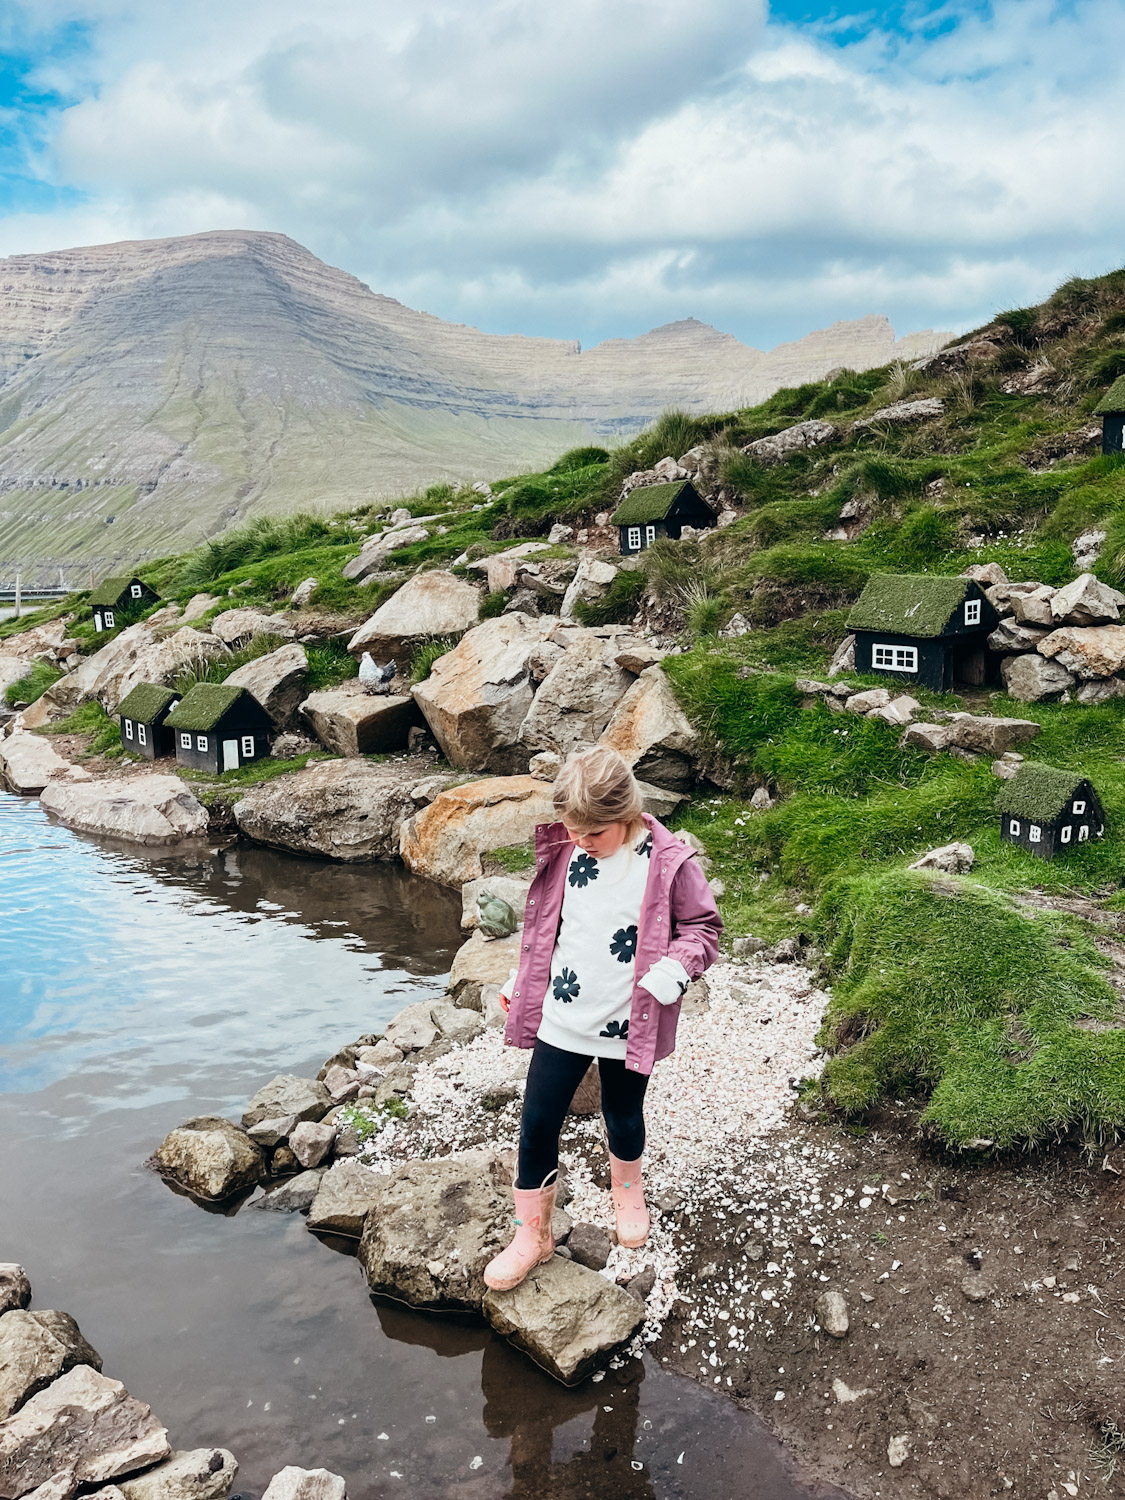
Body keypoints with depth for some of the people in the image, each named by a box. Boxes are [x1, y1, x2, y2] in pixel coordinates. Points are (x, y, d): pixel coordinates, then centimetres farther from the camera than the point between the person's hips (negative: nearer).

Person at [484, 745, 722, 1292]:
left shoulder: (668, 863, -16)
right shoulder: (561, 852, -3)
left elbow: (703, 927, -7)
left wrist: (676, 967, -25)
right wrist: (521, 980, 14)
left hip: (627, 1024, -2)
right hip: (560, 1019, 3)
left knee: (623, 1119, 18)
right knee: (538, 1123, 5)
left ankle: (627, 1187, 51)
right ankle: (532, 1234, 23)